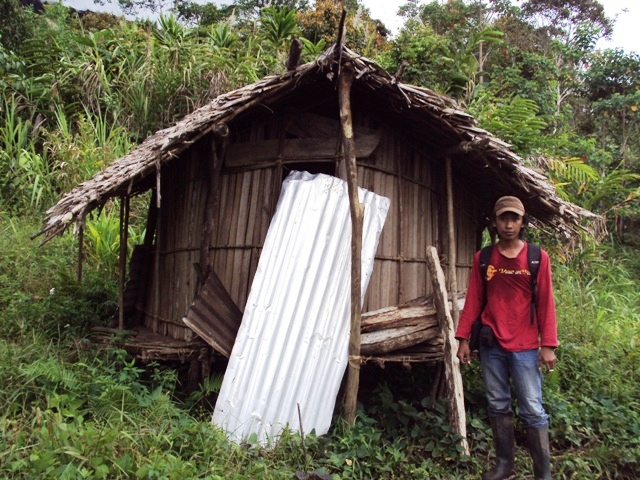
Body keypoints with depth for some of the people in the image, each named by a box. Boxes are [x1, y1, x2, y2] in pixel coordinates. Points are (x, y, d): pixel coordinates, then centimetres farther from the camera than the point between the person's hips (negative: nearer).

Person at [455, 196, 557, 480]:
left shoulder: (538, 258, -2)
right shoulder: (483, 258, 4)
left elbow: (545, 303, -3)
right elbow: (473, 301, 5)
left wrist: (548, 344, -8)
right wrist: (463, 338, 2)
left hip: (525, 346, -2)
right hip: (491, 345, 3)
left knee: (532, 410, 0)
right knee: (497, 406, 11)